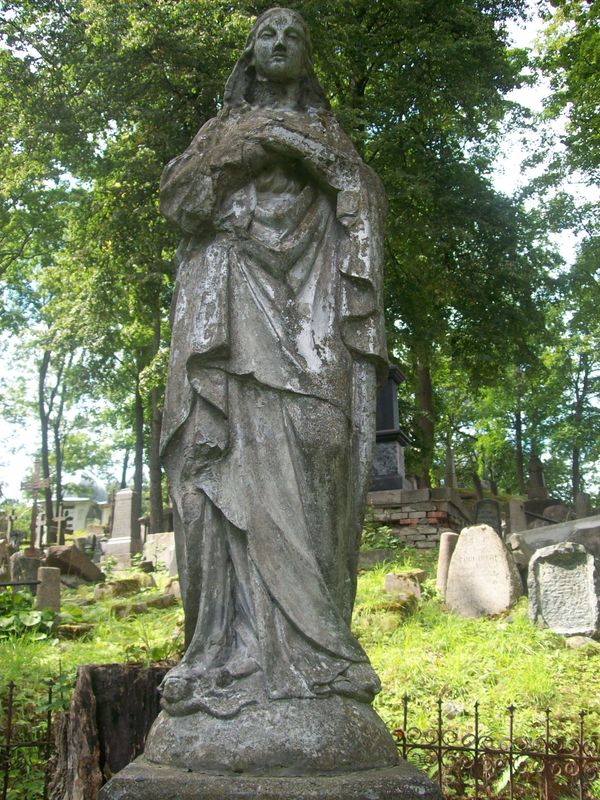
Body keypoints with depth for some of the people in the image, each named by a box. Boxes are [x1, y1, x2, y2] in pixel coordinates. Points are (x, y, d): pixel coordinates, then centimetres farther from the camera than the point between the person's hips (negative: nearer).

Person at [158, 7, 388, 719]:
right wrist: (236, 151, 0)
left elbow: (363, 202, 11)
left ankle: (310, 643, -14)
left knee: (307, 456, -14)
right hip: (232, 300, 0)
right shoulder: (222, 129, 25)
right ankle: (239, 643, -15)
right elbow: (175, 198, 8)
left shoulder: (325, 133, 25)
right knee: (236, 455, -15)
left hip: (309, 303, 0)